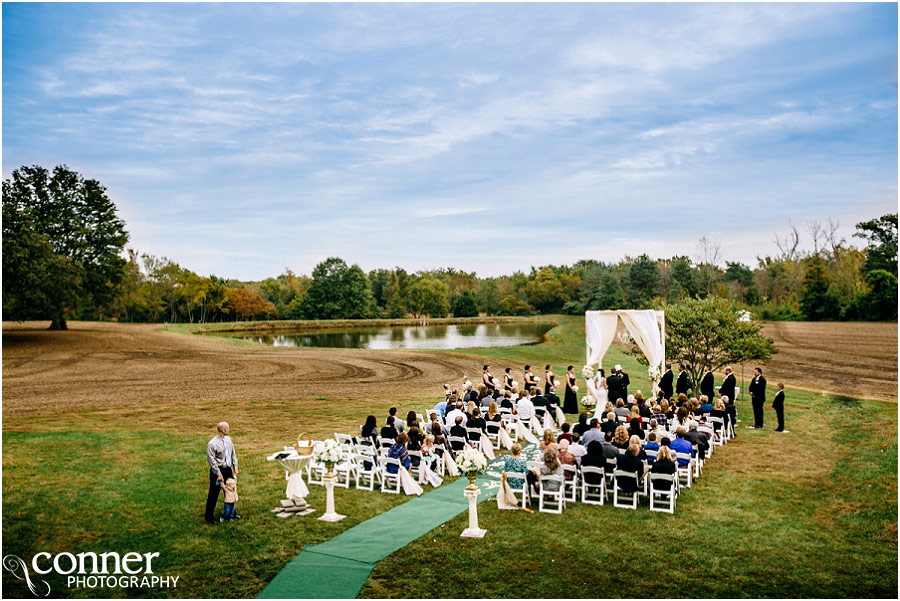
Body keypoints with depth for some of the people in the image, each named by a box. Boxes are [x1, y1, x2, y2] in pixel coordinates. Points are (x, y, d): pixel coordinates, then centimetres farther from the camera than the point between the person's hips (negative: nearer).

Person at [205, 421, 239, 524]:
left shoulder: (228, 439, 2)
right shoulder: (212, 444, -20)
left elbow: (233, 454, 12)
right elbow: (212, 461, -19)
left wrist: (235, 467, 8)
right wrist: (219, 474, -17)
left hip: (228, 469, 7)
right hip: (217, 470, -7)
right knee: (213, 494, 3)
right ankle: (209, 517, 17)